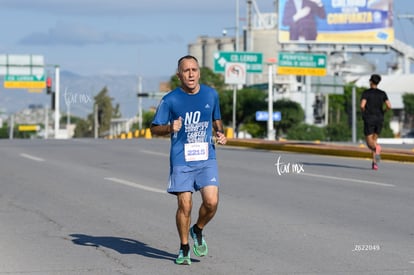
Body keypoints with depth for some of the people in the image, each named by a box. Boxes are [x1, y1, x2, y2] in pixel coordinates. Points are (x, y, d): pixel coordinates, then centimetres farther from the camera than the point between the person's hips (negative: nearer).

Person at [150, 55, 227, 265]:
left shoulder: (211, 95, 5)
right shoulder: (170, 100, -4)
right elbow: (154, 129, 2)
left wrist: (220, 134, 3)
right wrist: (170, 128, -19)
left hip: (206, 158, 2)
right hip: (181, 160, -2)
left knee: (211, 202, -11)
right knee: (184, 206, -4)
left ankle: (198, 231, 19)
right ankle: (184, 248, 17)